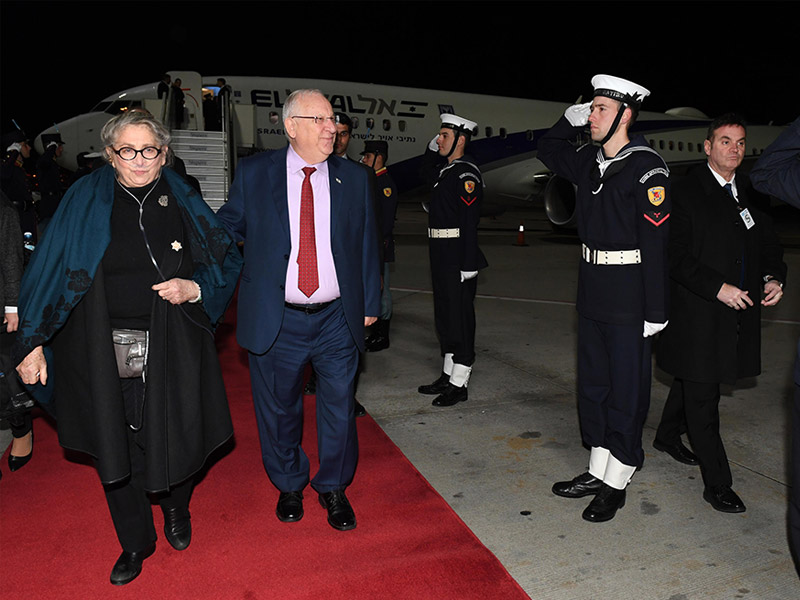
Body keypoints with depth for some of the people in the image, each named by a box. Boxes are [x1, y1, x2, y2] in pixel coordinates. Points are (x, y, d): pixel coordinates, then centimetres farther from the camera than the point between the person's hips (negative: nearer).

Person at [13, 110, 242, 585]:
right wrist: (33, 341, -2)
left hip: (170, 353, 0)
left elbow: (227, 260, 7)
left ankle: (176, 507, 44)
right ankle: (136, 542, 34)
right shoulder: (86, 201, -1)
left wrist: (194, 288, -12)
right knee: (114, 450, 10)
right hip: (104, 355, 0)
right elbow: (51, 273, 0)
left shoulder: (182, 203, 1)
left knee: (173, 439, 9)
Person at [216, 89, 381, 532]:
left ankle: (333, 488, 34)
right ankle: (289, 486, 39)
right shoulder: (253, 173, 0)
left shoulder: (354, 178, 4)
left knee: (339, 409, 10)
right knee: (279, 410, 14)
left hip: (337, 320, 1)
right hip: (276, 321, 0)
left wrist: (370, 303, 8)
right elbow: (228, 226, 7)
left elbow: (367, 245, 8)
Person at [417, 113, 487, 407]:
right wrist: (433, 146, 20)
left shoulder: (466, 173, -14)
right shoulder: (446, 169, 14)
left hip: (457, 258, -10)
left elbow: (469, 221, -20)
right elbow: (429, 167, 40)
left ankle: (459, 385, 7)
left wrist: (468, 264, -24)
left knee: (460, 317, -2)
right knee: (445, 317, 16)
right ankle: (448, 375, 27)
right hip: (441, 257, 10)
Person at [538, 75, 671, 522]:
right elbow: (548, 151, 28)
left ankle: (616, 484, 18)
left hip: (628, 299, -8)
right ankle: (598, 470, 30)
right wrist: (570, 118, 10)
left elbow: (655, 243, -17)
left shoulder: (646, 167, -13)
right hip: (592, 291, 8)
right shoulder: (589, 161, 8)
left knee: (627, 389, 4)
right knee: (593, 382, 15)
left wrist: (655, 312, -18)